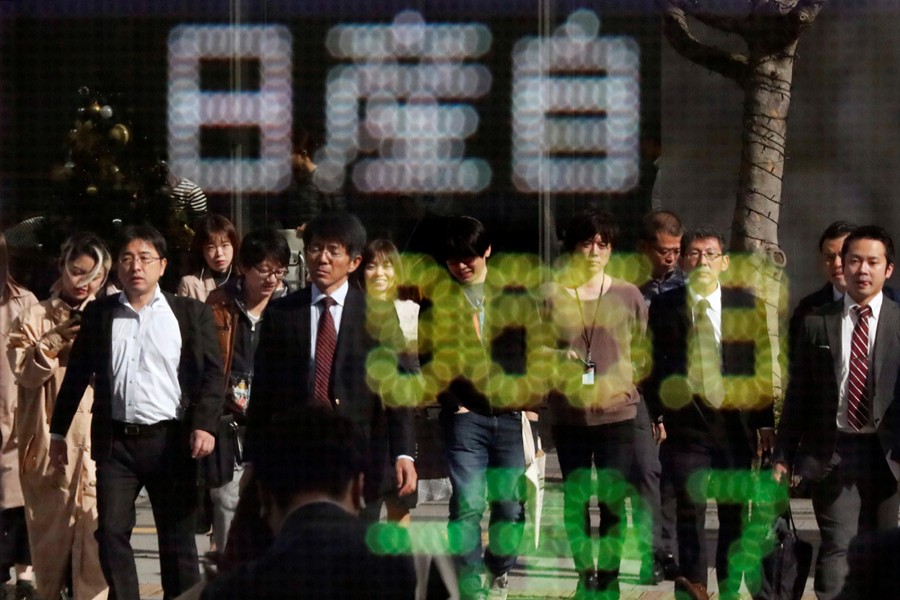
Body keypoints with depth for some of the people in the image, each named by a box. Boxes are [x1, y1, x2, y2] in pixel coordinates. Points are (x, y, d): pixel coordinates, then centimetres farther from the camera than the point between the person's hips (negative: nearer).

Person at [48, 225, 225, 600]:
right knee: (111, 534, -2)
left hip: (171, 439, -2)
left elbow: (212, 374, 0)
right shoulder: (98, 314, 9)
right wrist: (58, 431, 12)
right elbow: (77, 375, 13)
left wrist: (204, 425, -13)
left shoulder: (191, 314, 3)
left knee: (177, 538, 3)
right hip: (115, 441, 2)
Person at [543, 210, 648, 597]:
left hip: (616, 413, -1)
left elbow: (642, 351, 11)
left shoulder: (628, 296, 3)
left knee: (612, 499, -3)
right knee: (575, 498, 6)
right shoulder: (554, 297, 2)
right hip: (568, 414, 1)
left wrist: (623, 381, -3)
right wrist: (556, 359, -9)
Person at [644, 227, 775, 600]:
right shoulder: (664, 307, 3)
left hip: (735, 424, 1)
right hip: (686, 420, -1)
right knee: (690, 507, -7)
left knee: (735, 510, 8)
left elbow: (762, 366, 5)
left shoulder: (746, 306, 4)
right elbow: (653, 366, 4)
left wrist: (765, 422, 1)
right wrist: (656, 415, -5)